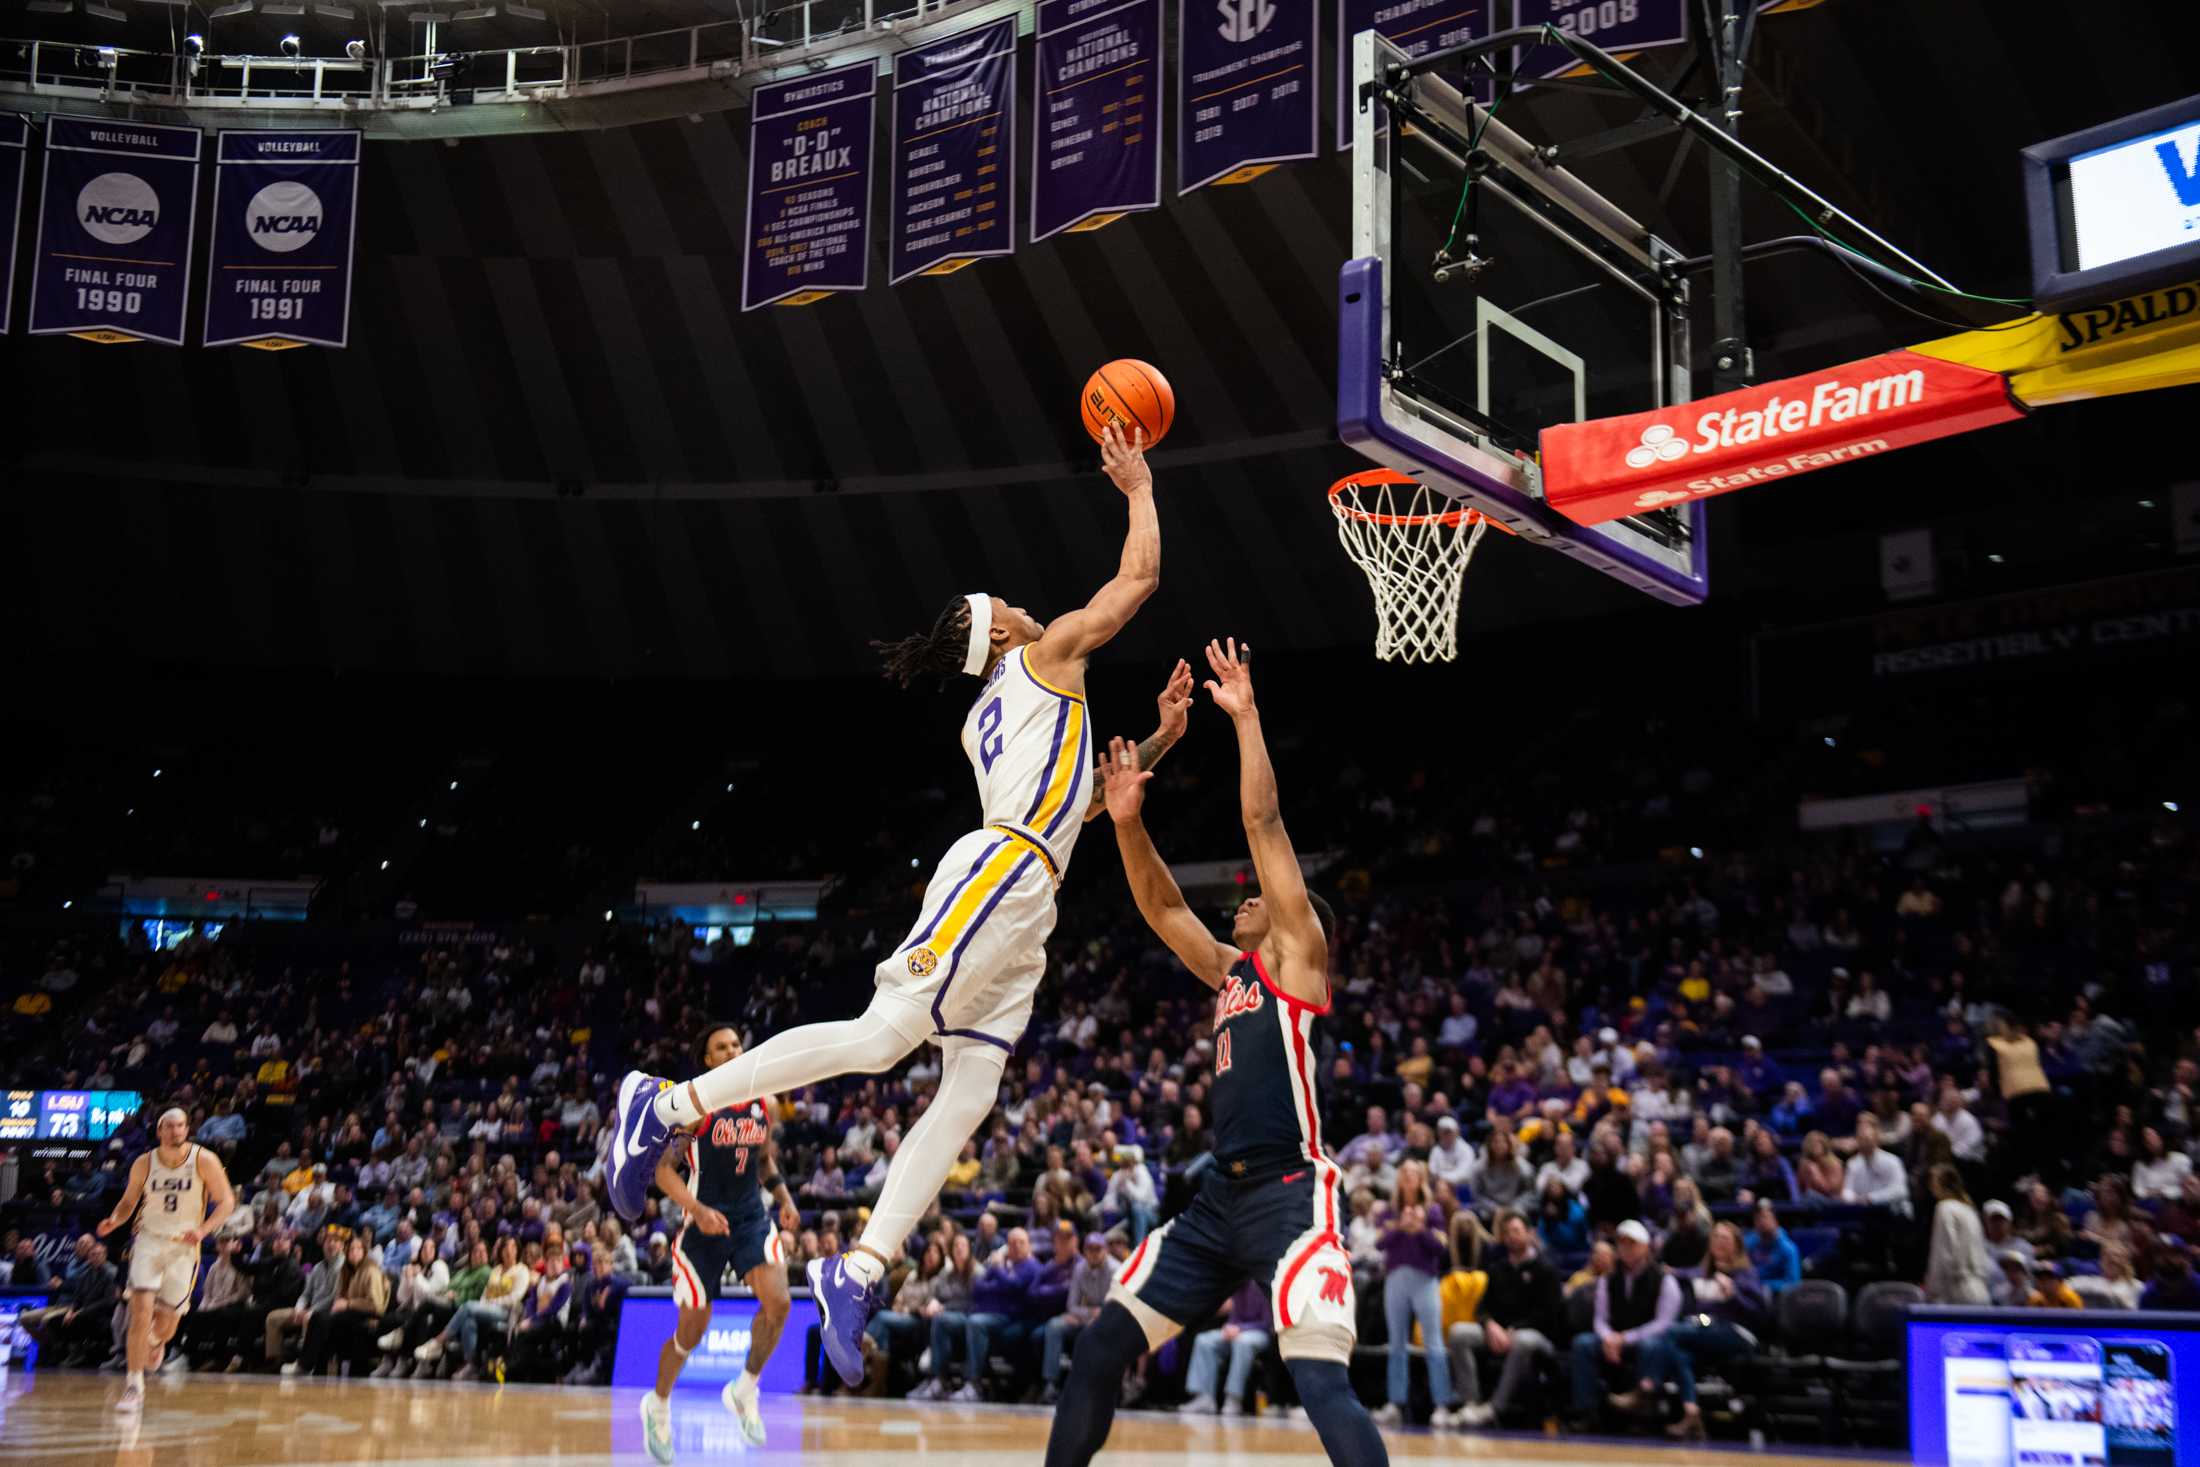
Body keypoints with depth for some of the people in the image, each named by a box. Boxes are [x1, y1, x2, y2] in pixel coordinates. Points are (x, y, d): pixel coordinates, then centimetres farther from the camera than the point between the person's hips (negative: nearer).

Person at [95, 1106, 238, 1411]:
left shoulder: (204, 1160, -9)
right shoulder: (144, 1164, -3)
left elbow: (227, 1201, -6)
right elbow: (129, 1200, 10)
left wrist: (204, 1229, -21)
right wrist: (114, 1220, -11)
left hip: (184, 1246, 0)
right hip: (149, 1240, 0)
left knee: (167, 1325, 5)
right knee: (141, 1311, -17)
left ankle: (156, 1340, 44)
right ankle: (134, 1387, -9)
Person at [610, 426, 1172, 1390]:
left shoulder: (983, 721, 30)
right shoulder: (1046, 655, 8)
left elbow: (1080, 798, 35)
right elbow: (1140, 574, 7)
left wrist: (1162, 736, 31)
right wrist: (1138, 489, 21)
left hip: (1019, 905, 9)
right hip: (1003, 873, -9)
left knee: (966, 1097, -1)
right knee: (880, 1036, -16)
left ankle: (859, 1271, -8)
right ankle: (668, 1104, -12)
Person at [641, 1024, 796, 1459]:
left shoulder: (764, 1104, 2)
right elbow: (660, 1165, -14)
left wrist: (783, 1196, 3)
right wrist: (697, 1209, -26)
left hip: (752, 1218, 3)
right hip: (705, 1223, -3)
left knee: (777, 1302, -21)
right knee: (692, 1329, 5)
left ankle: (744, 1390, 2)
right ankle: (658, 1404, 34)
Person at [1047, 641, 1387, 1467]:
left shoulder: (1297, 958, 2)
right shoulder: (1231, 973, 21)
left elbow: (1262, 822, -4)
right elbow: (1160, 908, 21)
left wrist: (1245, 716, -4)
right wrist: (1127, 821, 9)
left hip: (1289, 1194, -8)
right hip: (1221, 1196, 8)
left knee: (1321, 1381, -20)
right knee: (1101, 1347, 8)